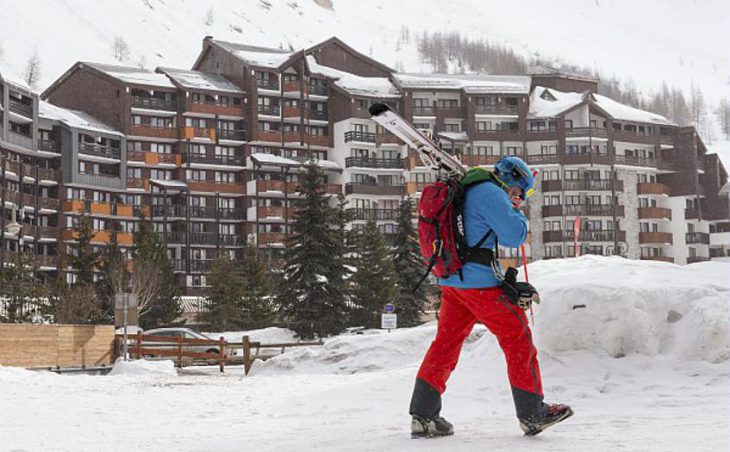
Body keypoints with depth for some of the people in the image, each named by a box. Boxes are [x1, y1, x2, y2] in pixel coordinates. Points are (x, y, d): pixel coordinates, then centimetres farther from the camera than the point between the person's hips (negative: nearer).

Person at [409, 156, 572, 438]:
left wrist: (510, 211, 21)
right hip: (479, 281, -9)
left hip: (450, 282, 9)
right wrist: (517, 213, 6)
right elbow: (515, 237, -11)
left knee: (446, 342, 10)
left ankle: (422, 415, 6)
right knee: (518, 338, 1)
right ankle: (532, 413, 6)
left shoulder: (465, 192, 19)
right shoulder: (490, 193, -10)